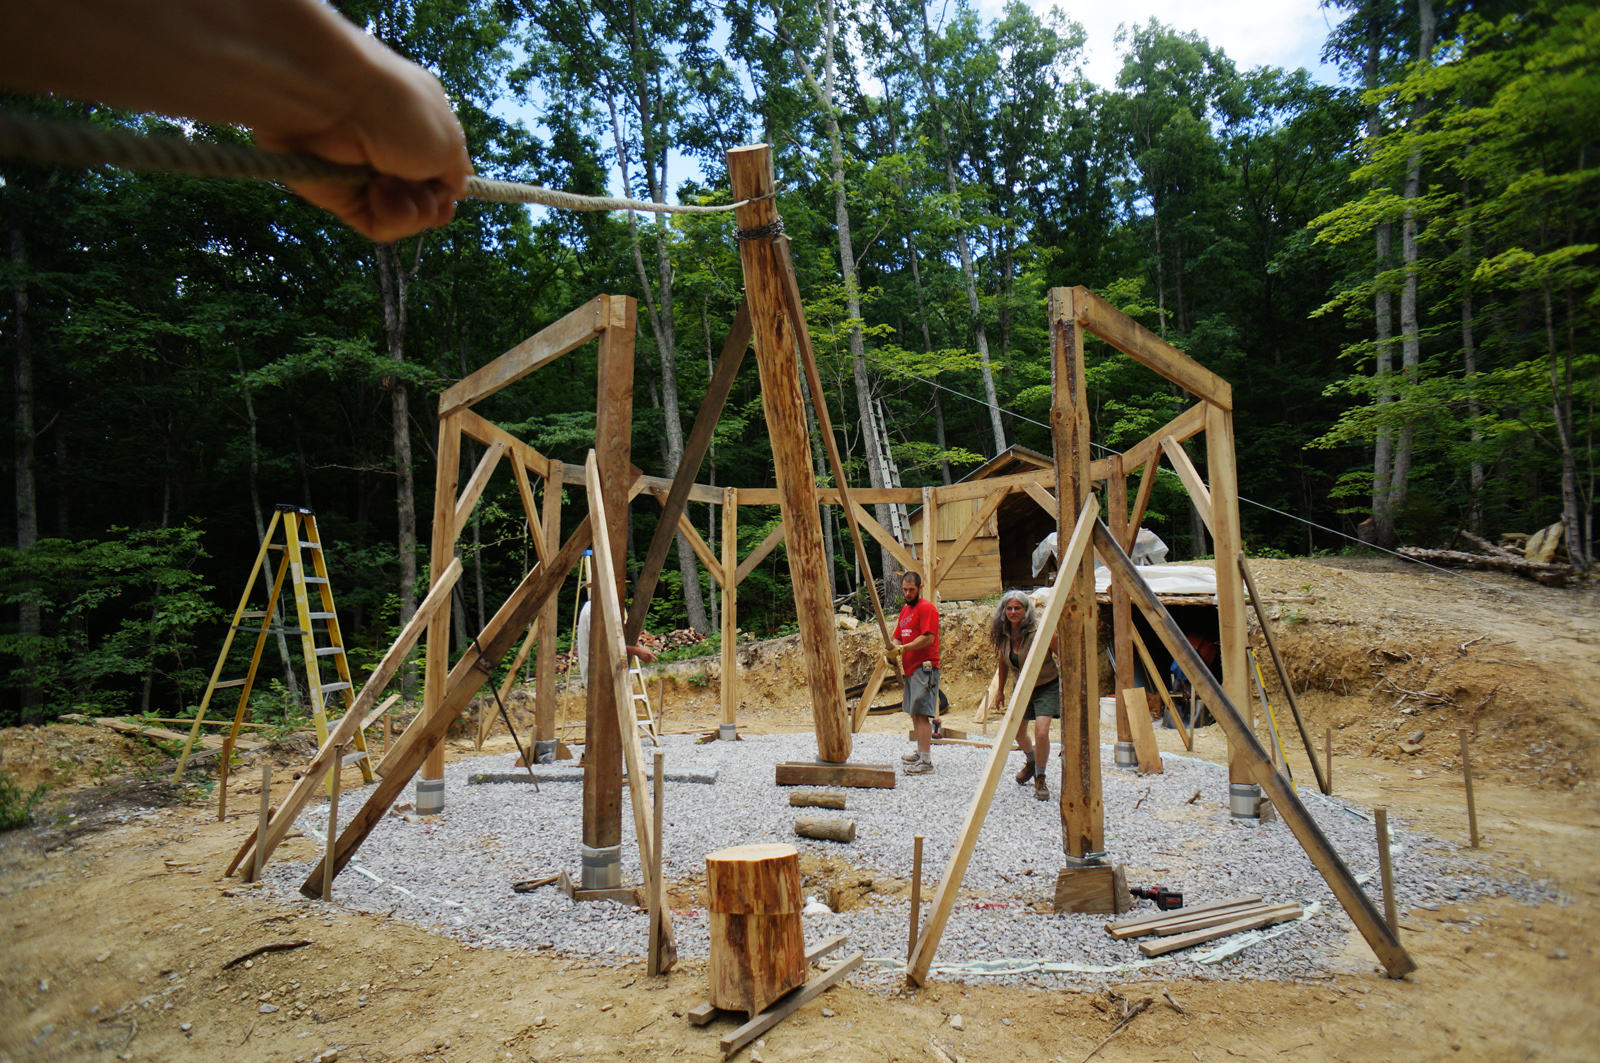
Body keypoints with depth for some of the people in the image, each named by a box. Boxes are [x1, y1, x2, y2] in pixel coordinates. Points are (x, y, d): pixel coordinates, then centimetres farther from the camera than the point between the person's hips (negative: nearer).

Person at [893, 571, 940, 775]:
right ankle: (920, 752, 26)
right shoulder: (905, 610, 20)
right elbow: (898, 637, 20)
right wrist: (894, 651, -2)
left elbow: (928, 638, -18)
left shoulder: (927, 608, -8)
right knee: (914, 713, 15)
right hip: (910, 668, 9)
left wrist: (904, 649, -22)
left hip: (924, 668, -9)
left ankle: (926, 761, -13)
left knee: (922, 713, -13)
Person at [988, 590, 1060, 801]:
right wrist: (1001, 690, 17)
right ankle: (1031, 762, 48)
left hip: (1047, 686, -6)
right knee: (1017, 731, 16)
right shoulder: (1003, 635, -8)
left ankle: (1040, 779, 1)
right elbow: (1004, 663, 9)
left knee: (1041, 731, -21)